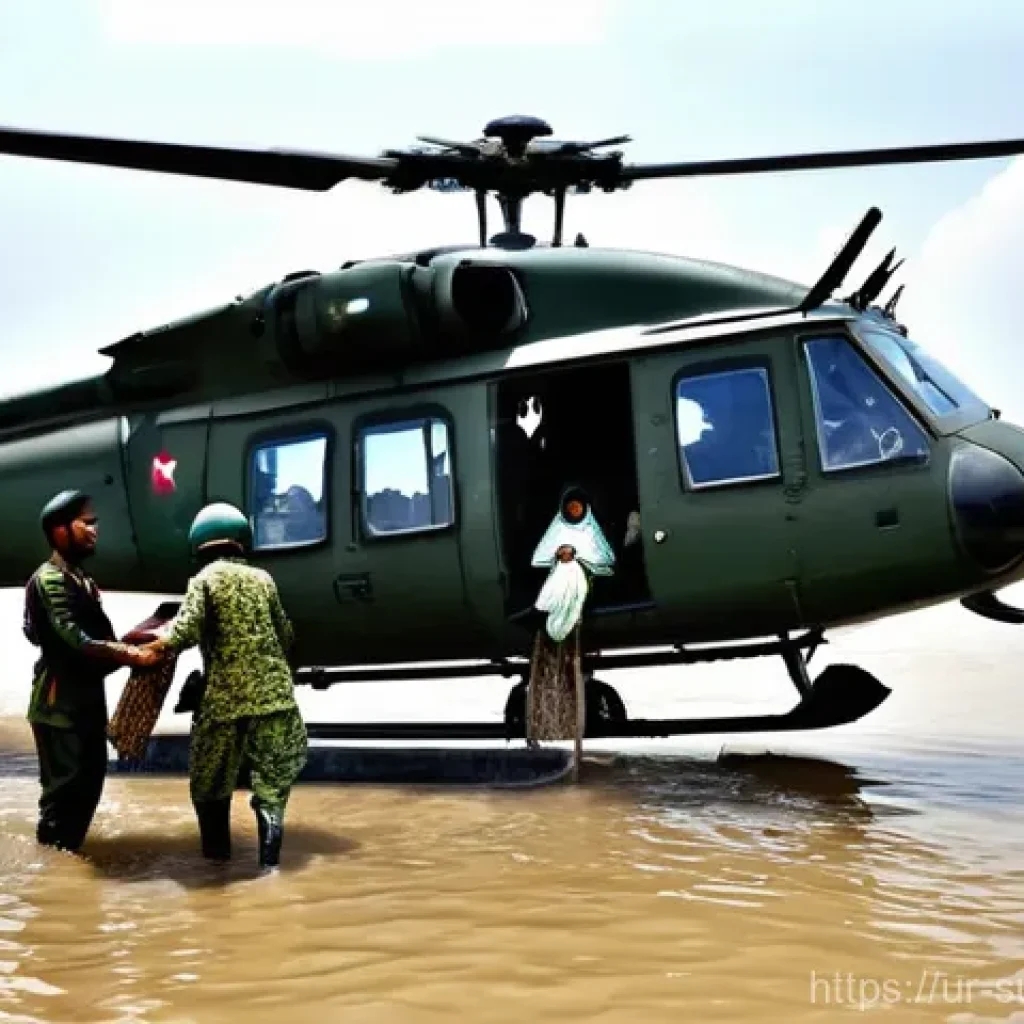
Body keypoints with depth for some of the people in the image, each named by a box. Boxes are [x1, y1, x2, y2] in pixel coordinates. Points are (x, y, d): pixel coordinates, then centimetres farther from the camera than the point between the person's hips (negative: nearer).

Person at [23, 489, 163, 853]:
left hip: (85, 699, 10)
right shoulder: (49, 579, -15)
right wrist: (130, 655, -27)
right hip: (59, 703, -10)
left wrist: (130, 646, 0)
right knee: (65, 785, -6)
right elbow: (74, 640, -25)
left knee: (89, 780, 14)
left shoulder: (79, 578, 17)